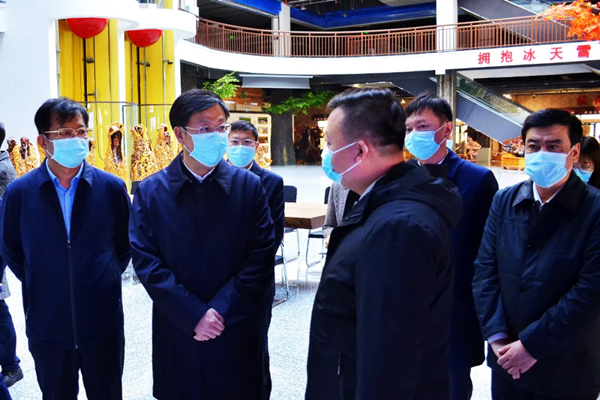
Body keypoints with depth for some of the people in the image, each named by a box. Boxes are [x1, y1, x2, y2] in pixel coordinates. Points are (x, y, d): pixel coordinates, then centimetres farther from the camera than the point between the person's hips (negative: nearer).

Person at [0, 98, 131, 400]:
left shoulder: (112, 187, -5)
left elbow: (126, 244, 7)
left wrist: (106, 279, 7)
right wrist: (40, 285, 8)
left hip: (103, 324, 0)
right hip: (47, 327, 0)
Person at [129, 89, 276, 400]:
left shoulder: (249, 185, -3)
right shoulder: (150, 192, -1)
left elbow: (262, 257, -7)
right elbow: (145, 261, -7)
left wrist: (221, 311, -14)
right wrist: (194, 316, -15)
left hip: (238, 336, 0)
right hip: (177, 334, 1)